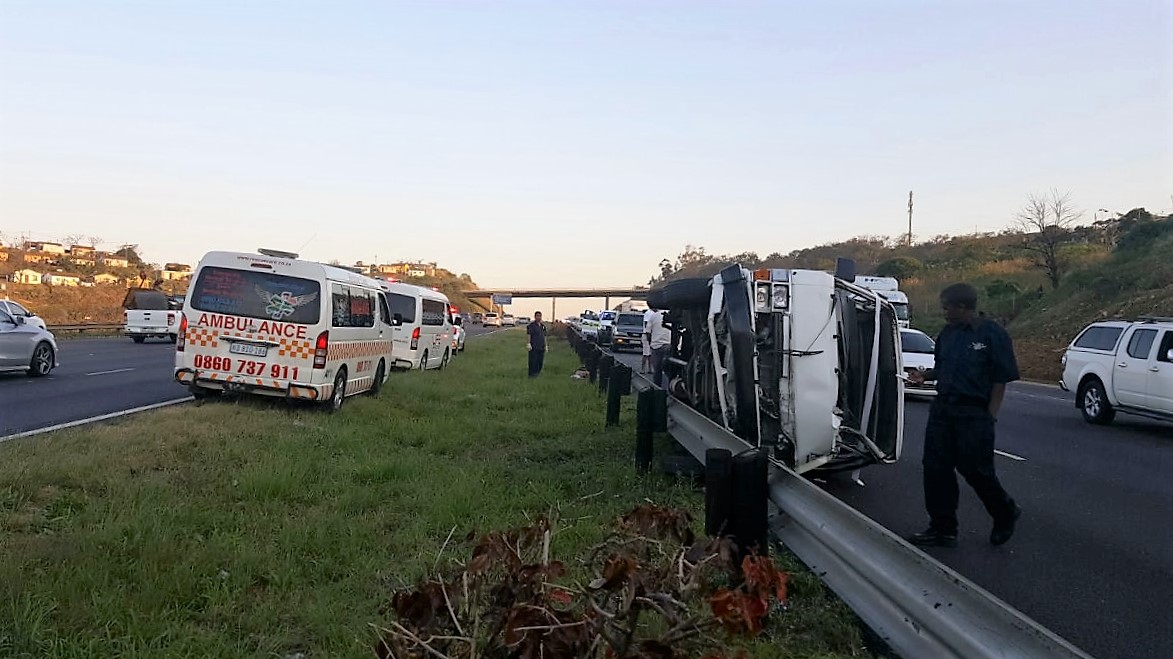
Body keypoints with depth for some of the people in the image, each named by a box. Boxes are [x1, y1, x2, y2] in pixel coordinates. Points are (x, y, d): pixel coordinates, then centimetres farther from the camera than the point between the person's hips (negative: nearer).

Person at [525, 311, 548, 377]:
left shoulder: (543, 326, 17)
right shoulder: (531, 325, -5)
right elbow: (528, 335, -11)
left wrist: (546, 346, 18)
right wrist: (528, 344, -20)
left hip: (541, 347, 7)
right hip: (533, 348, -7)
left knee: (540, 361, 8)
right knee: (533, 361, -8)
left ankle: (537, 373, 18)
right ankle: (532, 374, -4)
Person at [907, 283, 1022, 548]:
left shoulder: (992, 334, -8)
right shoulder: (947, 334, 11)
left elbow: (1001, 379, -8)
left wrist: (990, 416, -13)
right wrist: (925, 375, 4)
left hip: (974, 414, -7)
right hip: (942, 407, 7)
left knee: (975, 469, 0)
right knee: (936, 468, 4)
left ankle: (1006, 514, 28)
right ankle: (943, 529, 14)